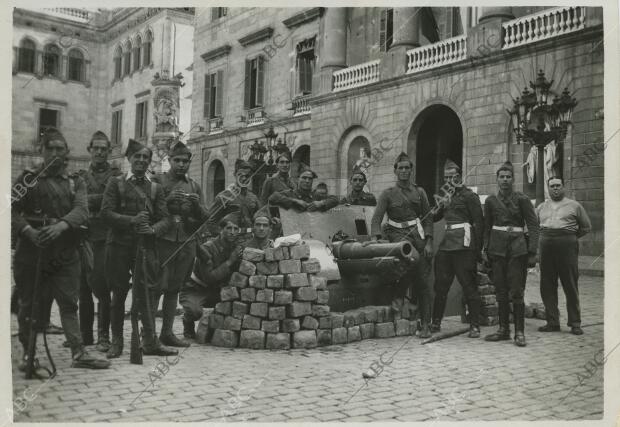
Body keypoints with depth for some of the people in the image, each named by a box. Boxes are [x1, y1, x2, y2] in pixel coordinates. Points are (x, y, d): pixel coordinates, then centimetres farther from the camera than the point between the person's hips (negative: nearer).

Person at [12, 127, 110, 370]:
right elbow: (12, 211, -2)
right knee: (29, 305, 6)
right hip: (31, 252, -1)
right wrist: (28, 230, -21)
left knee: (69, 303, 2)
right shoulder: (28, 178, 7)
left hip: (65, 253, 1)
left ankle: (79, 353, 5)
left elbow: (82, 210, -7)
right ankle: (28, 354, 19)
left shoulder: (76, 182, 11)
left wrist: (61, 225, -25)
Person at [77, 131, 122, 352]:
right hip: (83, 236, 5)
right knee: (82, 288, 8)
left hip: (103, 237, -5)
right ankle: (85, 334, 18)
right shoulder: (82, 176, 19)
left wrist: (87, 200, -5)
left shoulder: (115, 174, 5)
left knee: (101, 288, -7)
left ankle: (103, 336, 2)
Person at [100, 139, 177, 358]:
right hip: (119, 244, -1)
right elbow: (106, 213, -4)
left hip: (145, 246, 1)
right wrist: (131, 220, -18)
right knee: (119, 294, 6)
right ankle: (116, 342, 16)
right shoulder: (116, 183, 6)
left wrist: (153, 229, -15)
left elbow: (164, 219, 6)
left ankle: (150, 341, 5)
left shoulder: (155, 188, 12)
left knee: (146, 293, -2)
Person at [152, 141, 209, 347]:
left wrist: (197, 205, -7)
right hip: (163, 241, -4)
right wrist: (167, 200, -17)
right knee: (157, 287, -8)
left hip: (187, 243, 4)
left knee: (174, 289, 9)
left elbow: (204, 218, 13)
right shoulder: (157, 181, 3)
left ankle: (167, 332, 16)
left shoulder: (194, 186, 14)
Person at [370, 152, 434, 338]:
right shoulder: (388, 194, 5)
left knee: (422, 281, -3)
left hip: (418, 235, 2)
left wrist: (429, 242, -2)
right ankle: (399, 294, -18)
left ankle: (425, 324, 3)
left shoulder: (419, 192, 12)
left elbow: (428, 218, 9)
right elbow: (377, 218, -5)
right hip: (398, 234, -2)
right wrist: (375, 237, -23)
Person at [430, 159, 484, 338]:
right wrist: (441, 206, -1)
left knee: (469, 286, -4)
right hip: (446, 243, 7)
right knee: (440, 285, 9)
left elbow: (479, 222, -7)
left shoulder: (469, 195, -2)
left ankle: (475, 326, 2)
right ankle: (436, 322, 19)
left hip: (463, 244, -7)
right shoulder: (446, 195, 19)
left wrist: (477, 248, -11)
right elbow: (433, 218, 18)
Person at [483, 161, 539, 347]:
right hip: (497, 247, 3)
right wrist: (485, 249, 7)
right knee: (501, 292, 7)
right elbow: (487, 227, 15)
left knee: (516, 293, -5)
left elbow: (533, 226, -2)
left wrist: (532, 253, -8)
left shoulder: (522, 199, -1)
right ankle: (503, 329, 16)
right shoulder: (491, 201, 8)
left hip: (517, 248, -3)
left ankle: (519, 332, 3)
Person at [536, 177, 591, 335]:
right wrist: (546, 237, 9)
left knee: (571, 286, -1)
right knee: (547, 286, 3)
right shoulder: (542, 207, 15)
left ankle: (575, 323, 8)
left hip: (567, 246, -3)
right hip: (546, 247, 3)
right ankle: (552, 322, 11)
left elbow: (586, 227, 13)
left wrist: (571, 237, 8)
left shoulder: (574, 206, 7)